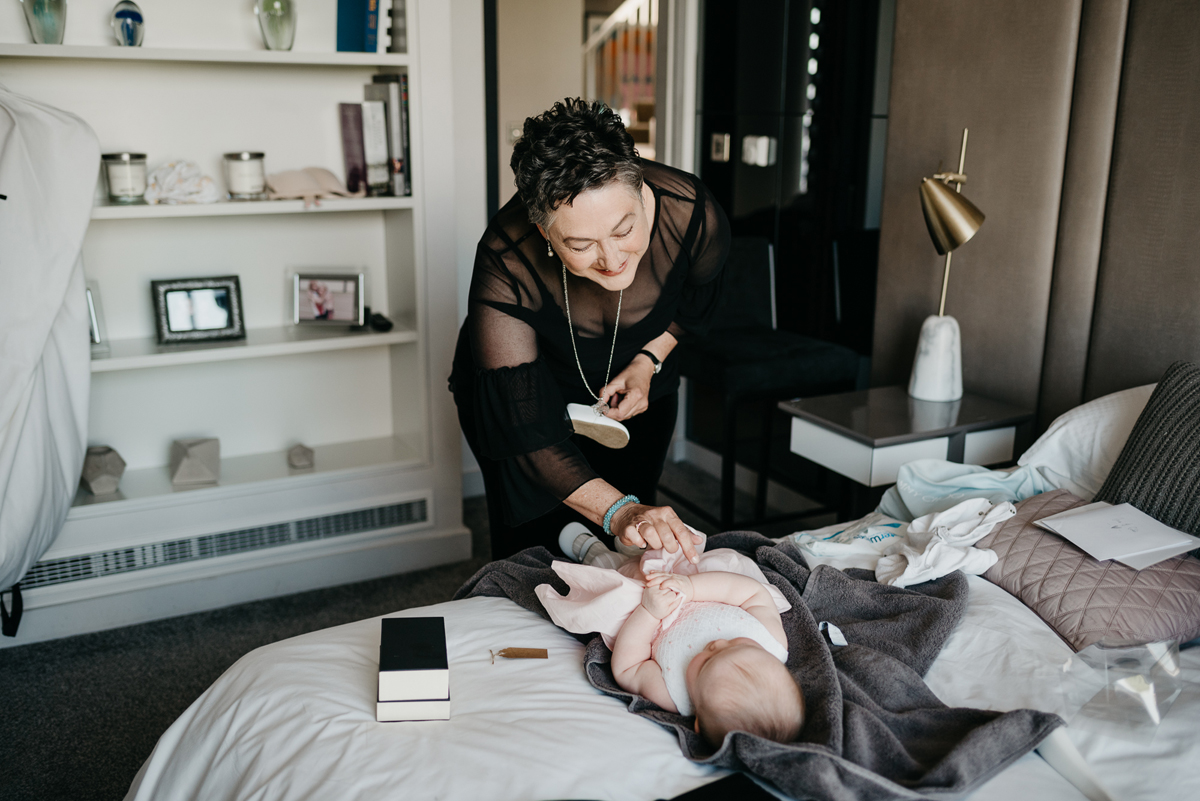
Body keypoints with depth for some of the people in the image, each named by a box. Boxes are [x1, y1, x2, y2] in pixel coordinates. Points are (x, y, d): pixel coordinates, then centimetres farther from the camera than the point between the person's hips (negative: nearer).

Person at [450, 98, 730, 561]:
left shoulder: (692, 215, -31)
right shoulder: (505, 265, -38)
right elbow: (525, 429, -37)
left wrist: (649, 360, -16)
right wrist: (618, 512, -48)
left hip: (633, 389, 3)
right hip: (530, 388, -2)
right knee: (535, 548, -1)